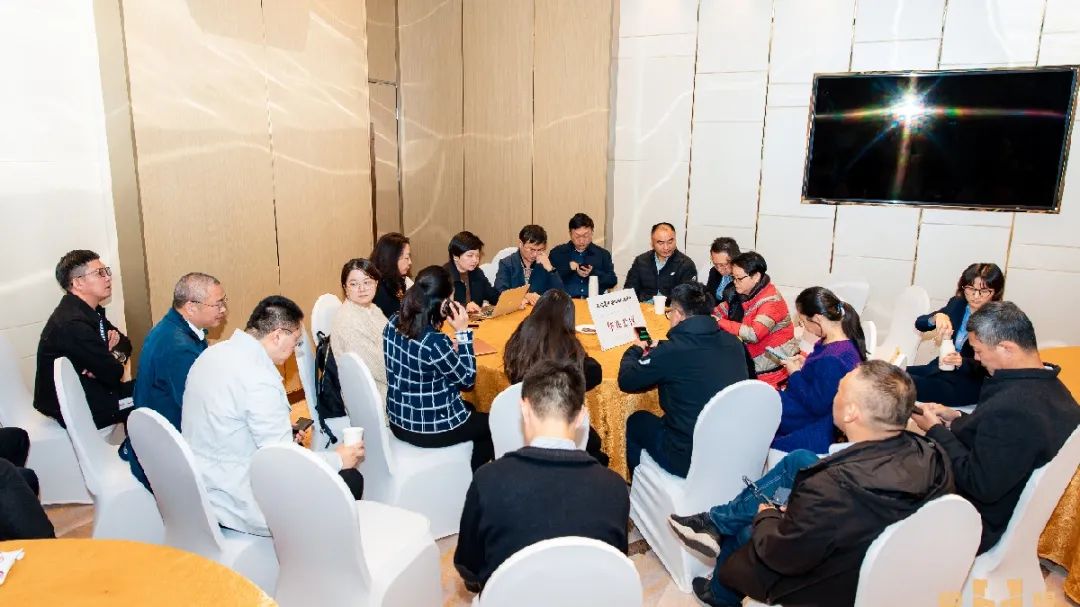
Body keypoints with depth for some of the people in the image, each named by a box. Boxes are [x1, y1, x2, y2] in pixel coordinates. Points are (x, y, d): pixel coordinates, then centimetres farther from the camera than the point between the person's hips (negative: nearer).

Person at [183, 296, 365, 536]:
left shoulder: (212, 353, 2)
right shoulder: (259, 379, -26)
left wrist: (286, 435, 11)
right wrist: (338, 459, -9)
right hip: (240, 505, -10)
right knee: (350, 479, -4)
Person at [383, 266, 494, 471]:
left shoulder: (393, 324, -7)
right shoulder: (435, 343, -31)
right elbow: (467, 380, -16)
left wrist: (451, 350, 1)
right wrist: (463, 332, -16)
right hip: (431, 429, -8)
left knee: (470, 409, 32)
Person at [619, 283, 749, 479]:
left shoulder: (672, 350, -20)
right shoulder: (733, 343, -2)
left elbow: (626, 381, -6)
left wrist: (635, 351, 13)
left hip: (690, 461, -6)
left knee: (637, 421, 20)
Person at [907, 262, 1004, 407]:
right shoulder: (957, 304, 2)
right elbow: (919, 324, -5)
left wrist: (961, 362, -40)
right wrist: (937, 317, -27)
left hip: (969, 384, -6)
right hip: (942, 368, 6)